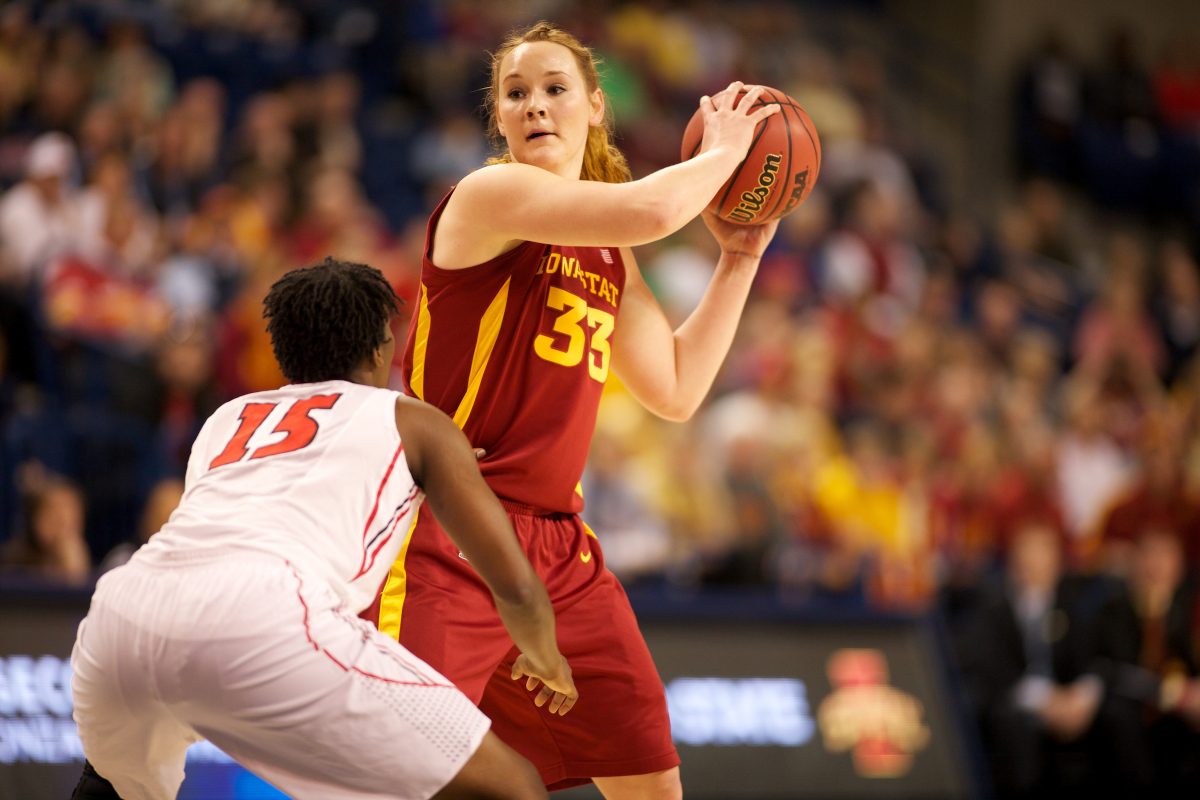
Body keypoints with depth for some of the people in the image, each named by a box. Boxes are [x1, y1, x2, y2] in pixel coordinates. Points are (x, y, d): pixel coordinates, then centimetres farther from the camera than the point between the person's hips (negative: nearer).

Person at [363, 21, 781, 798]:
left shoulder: (608, 253, 17)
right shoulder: (490, 193, -8)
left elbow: (676, 390, 18)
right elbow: (651, 210, -23)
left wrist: (739, 259, 15)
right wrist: (722, 153, -4)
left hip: (558, 544, 8)